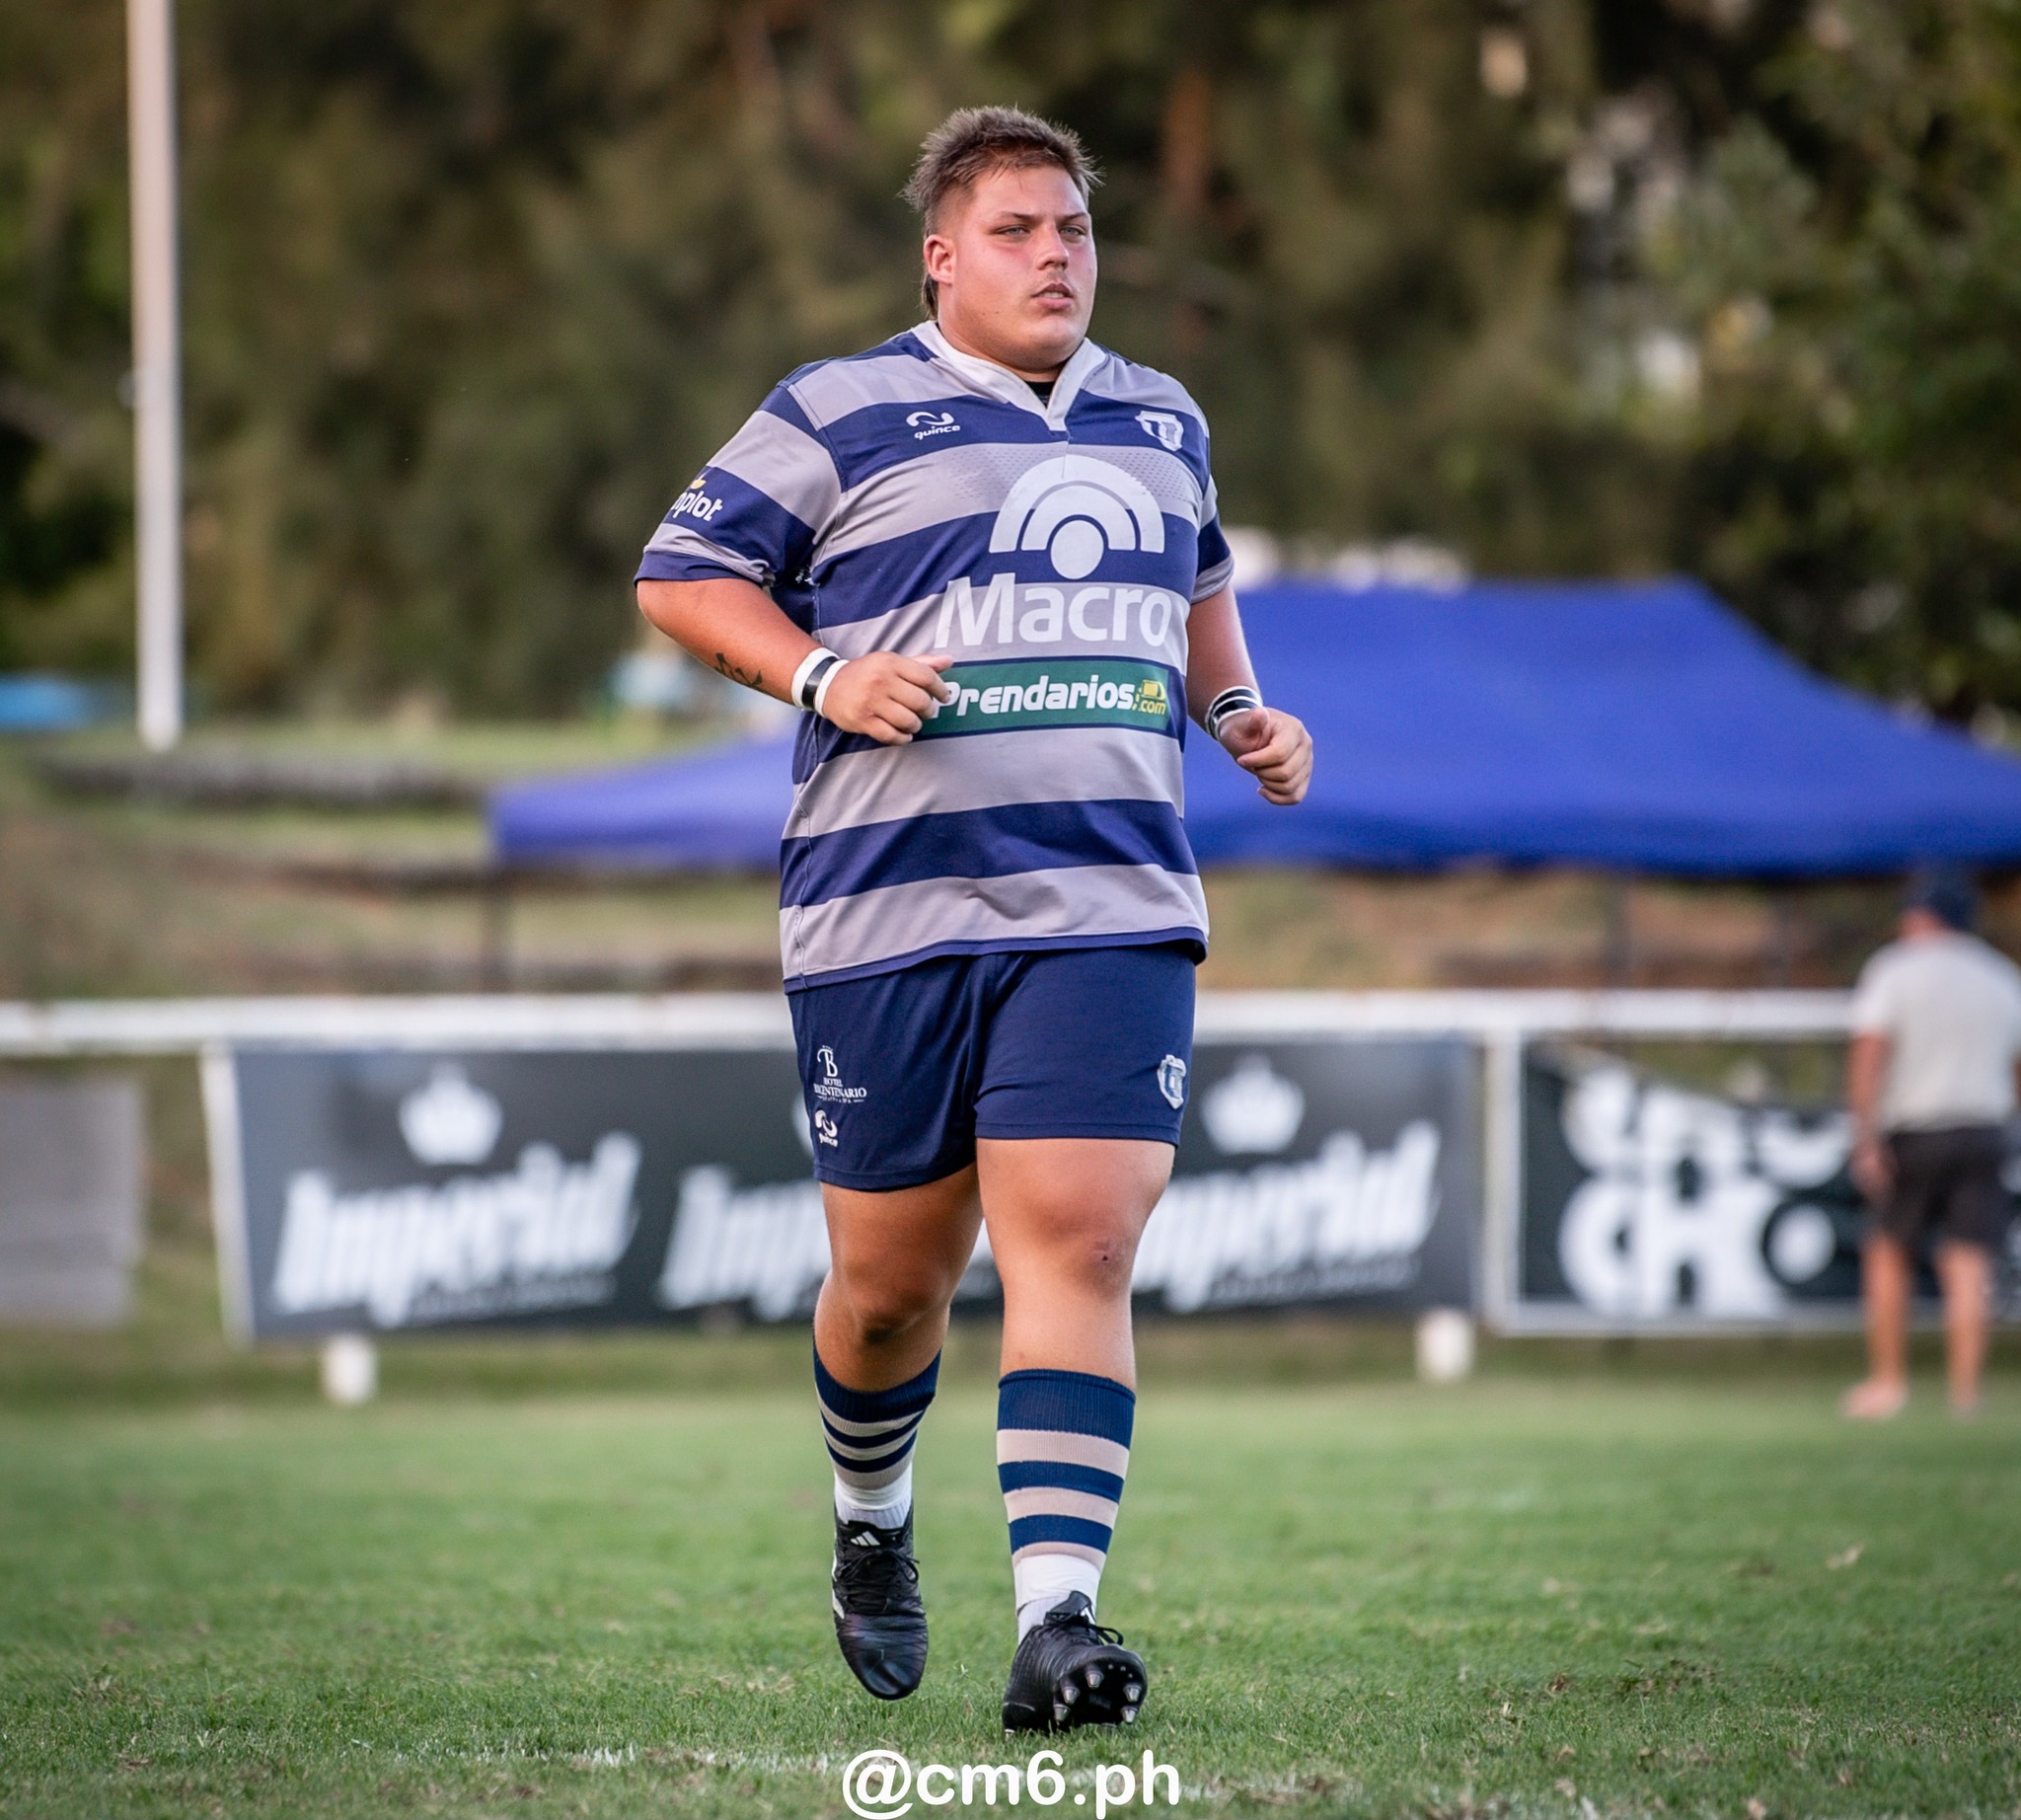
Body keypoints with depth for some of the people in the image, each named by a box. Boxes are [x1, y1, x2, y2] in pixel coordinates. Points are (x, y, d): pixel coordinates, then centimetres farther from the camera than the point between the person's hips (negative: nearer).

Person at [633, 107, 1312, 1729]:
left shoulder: (1161, 422, 17)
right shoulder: (842, 414, 2)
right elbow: (682, 576, 4)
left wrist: (1238, 709, 17)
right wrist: (821, 677, -11)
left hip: (1111, 909, 2)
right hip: (887, 909, -2)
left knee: (1076, 1242, -14)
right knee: (891, 1277, 5)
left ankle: (1057, 1616, -19)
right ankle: (872, 1522, 36)